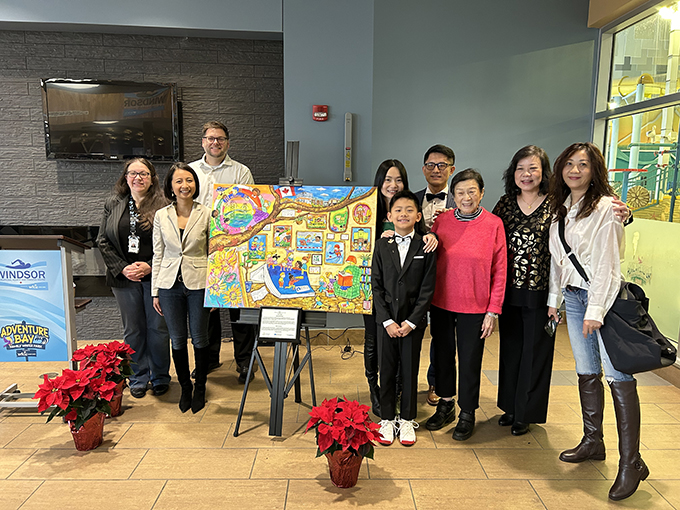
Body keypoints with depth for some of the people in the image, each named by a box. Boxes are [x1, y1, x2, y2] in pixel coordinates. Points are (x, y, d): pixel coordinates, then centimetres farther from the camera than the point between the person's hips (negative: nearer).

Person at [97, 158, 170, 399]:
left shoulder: (162, 206, -4)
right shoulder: (113, 204, 7)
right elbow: (103, 241, 6)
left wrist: (151, 267, -15)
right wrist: (122, 268, -6)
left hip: (155, 277, -3)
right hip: (124, 278, 3)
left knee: (158, 328, 6)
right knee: (133, 330, 12)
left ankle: (160, 377, 23)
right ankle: (138, 378, 26)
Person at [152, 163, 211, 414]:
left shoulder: (206, 215, -3)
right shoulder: (161, 216, 3)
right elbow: (158, 255, 7)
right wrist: (155, 291, 6)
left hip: (198, 284, -2)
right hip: (170, 285, 2)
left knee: (199, 339, 8)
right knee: (177, 340, 11)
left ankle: (200, 388, 27)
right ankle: (185, 387, 30)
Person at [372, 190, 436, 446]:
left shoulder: (426, 246, -3)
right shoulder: (382, 245, 2)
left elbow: (427, 288, -4)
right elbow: (376, 285, 0)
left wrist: (411, 321, -10)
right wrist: (387, 321, -8)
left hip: (413, 321, -1)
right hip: (386, 320, 1)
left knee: (410, 370, 10)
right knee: (387, 370, 9)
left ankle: (407, 420, 27)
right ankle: (387, 419, 26)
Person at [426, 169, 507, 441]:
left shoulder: (493, 224, -6)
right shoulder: (442, 220, 1)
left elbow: (499, 270, -5)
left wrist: (493, 310, -7)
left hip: (474, 306, -3)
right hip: (441, 303, 3)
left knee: (470, 360, 9)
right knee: (443, 354, 15)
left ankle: (467, 414, 29)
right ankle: (445, 406, 36)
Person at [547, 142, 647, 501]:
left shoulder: (605, 207, -11)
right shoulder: (560, 208, 11)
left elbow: (607, 261, -14)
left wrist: (596, 309, -16)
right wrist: (554, 298, 13)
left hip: (604, 296, -7)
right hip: (573, 296, 7)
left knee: (618, 377, -6)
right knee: (586, 372, 13)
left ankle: (630, 462, 3)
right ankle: (592, 442, 26)